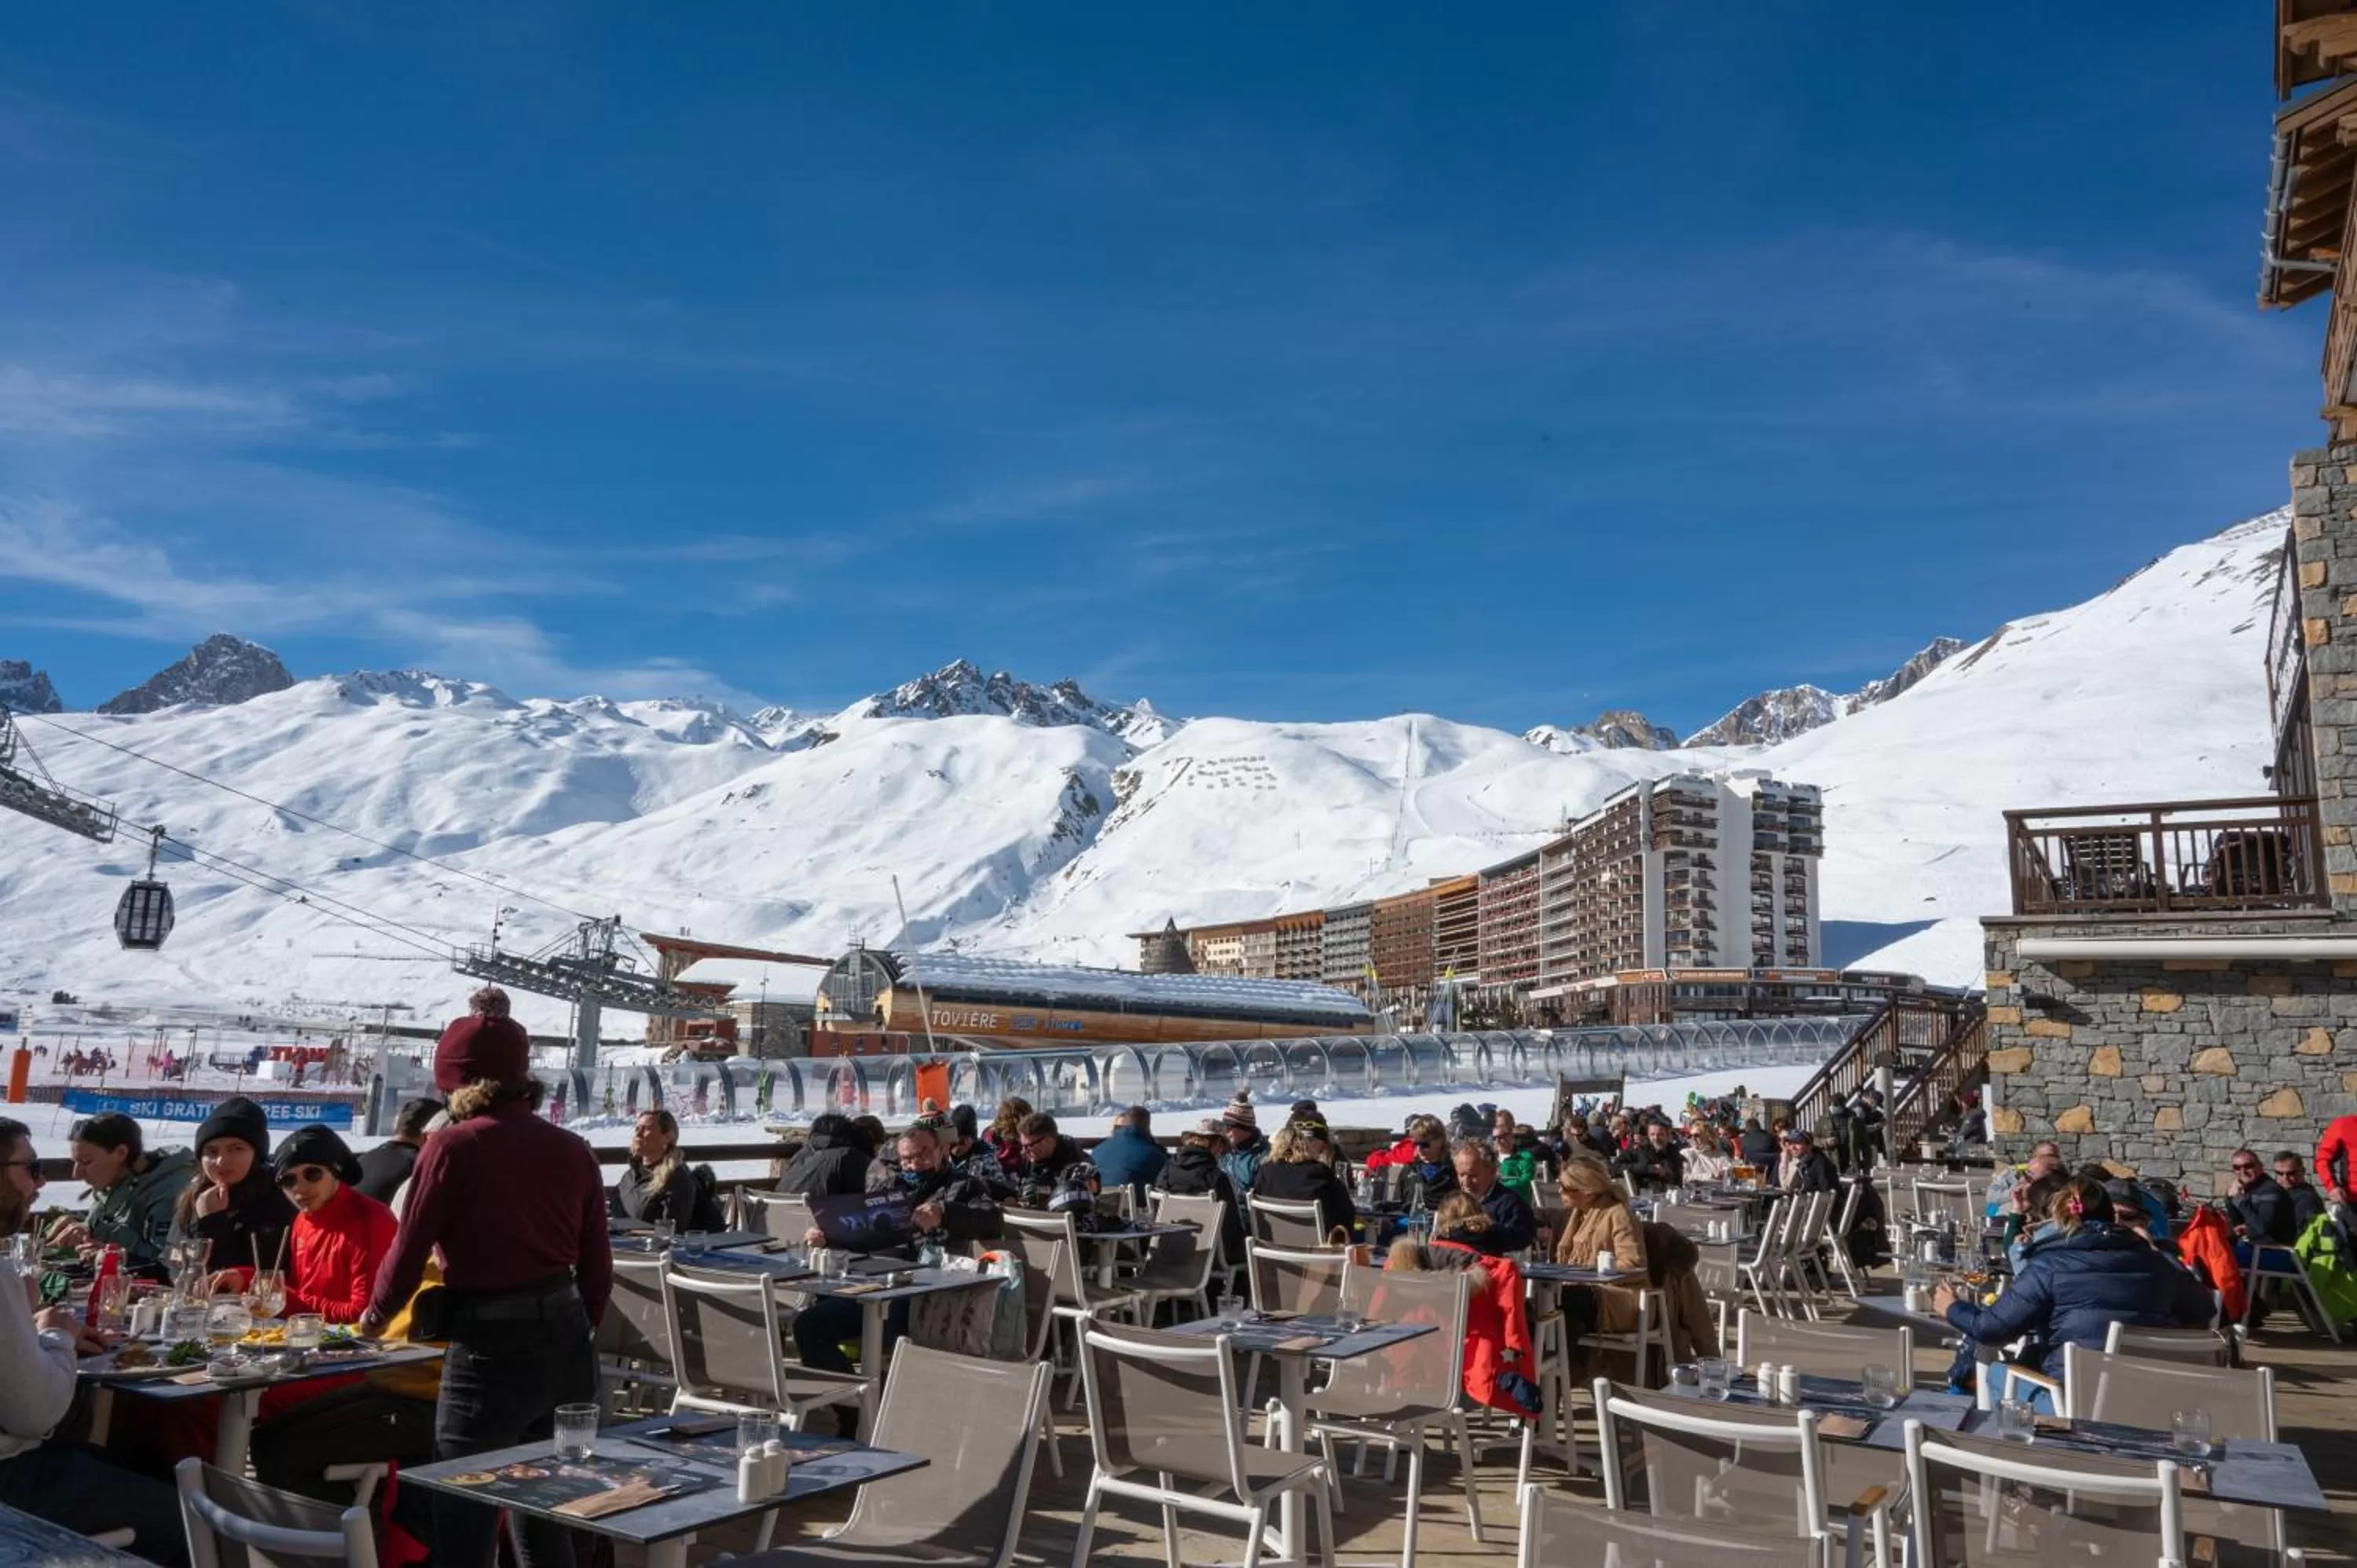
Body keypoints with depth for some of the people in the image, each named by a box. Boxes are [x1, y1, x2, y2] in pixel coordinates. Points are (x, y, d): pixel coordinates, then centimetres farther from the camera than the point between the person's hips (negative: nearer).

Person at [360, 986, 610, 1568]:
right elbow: (598, 1268, 8)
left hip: (490, 1345, -5)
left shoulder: (453, 1146, -8)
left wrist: (376, 1314, 17)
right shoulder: (573, 1150, 4)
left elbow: (410, 1251, -3)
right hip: (565, 1342, 5)